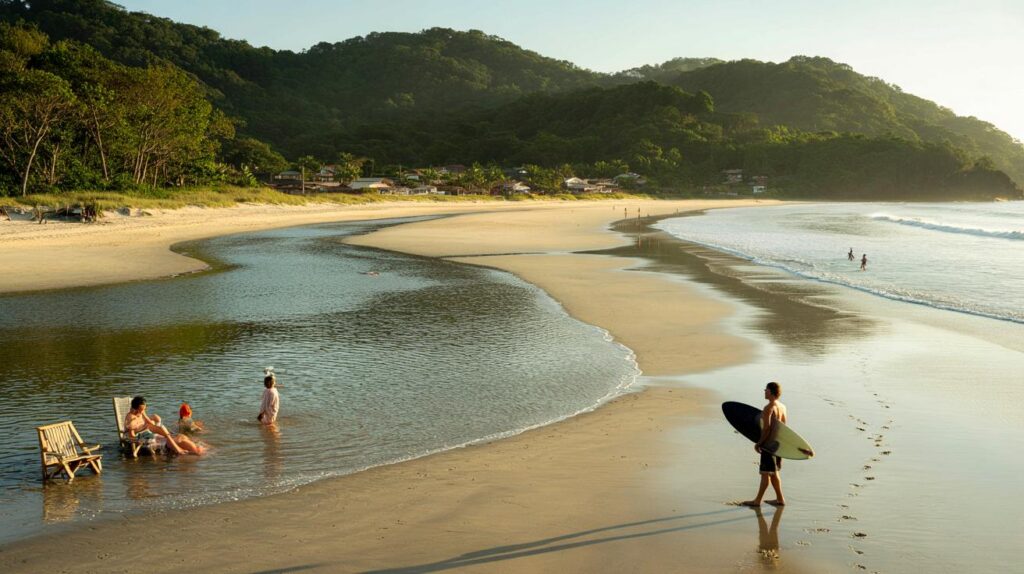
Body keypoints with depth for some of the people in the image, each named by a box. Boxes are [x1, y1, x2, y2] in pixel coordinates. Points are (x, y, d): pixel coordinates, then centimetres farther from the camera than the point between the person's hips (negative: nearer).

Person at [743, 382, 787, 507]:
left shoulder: (768, 408, -18)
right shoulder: (782, 407, 7)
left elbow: (766, 428, -21)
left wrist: (758, 443, -13)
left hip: (769, 444, -8)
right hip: (778, 444, 8)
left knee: (765, 473, -2)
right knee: (773, 472, 17)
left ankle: (757, 500, 5)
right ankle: (780, 499, 20)